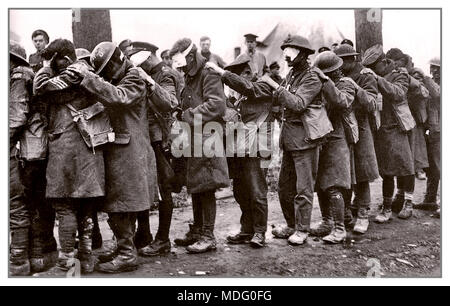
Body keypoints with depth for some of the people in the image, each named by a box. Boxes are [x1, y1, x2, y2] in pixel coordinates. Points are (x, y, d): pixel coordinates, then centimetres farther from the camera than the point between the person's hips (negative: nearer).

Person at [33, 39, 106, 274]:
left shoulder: (74, 72, -6)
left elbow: (40, 88, -9)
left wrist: (46, 66, 5)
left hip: (66, 145, -8)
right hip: (87, 147, 8)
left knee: (64, 204, -2)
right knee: (84, 207, 12)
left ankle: (66, 261, 2)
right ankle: (86, 259, 20)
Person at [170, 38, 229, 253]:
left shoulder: (209, 75, -8)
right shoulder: (190, 78, 21)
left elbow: (217, 105, -20)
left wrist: (190, 116, -17)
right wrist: (183, 115, 7)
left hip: (206, 138, -9)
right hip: (192, 140, 9)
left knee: (206, 188, -6)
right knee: (194, 187, 13)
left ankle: (208, 237, 2)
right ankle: (196, 231, 24)